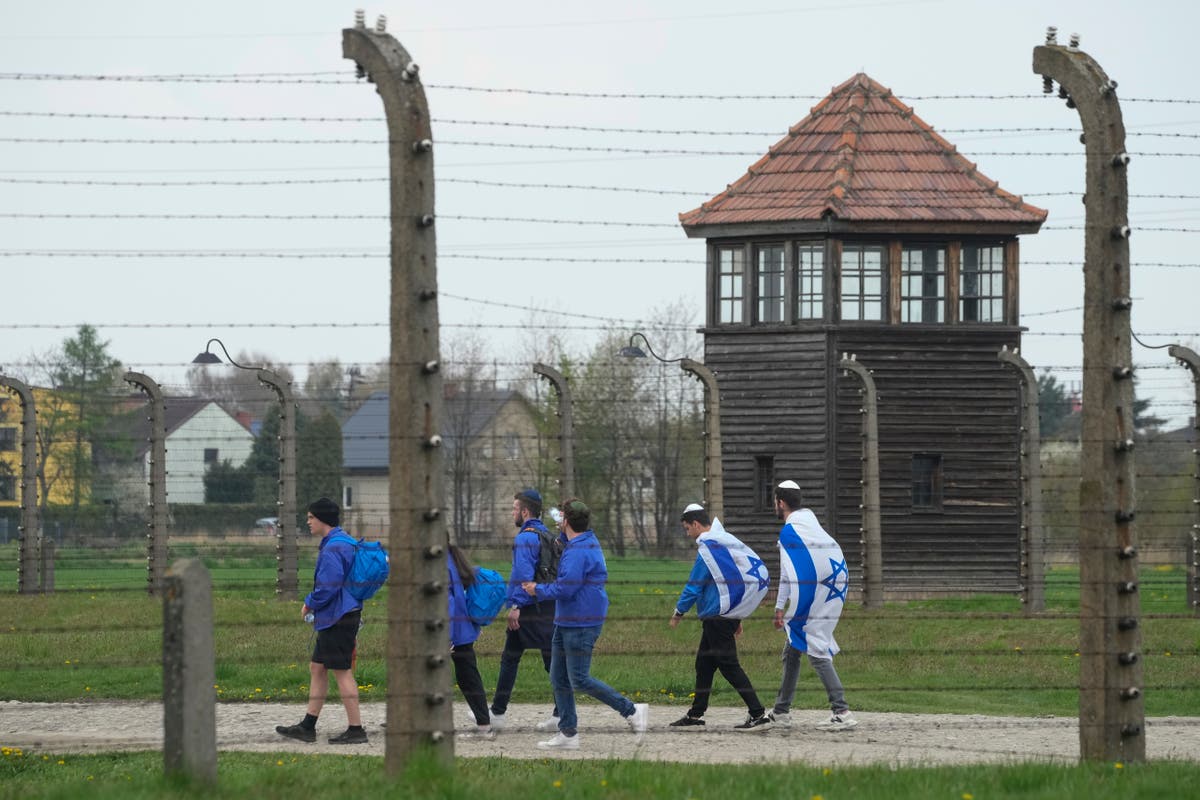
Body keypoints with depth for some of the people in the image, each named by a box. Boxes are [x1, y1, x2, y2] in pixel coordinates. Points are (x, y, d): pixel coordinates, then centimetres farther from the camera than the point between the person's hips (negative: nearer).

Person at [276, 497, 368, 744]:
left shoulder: (332, 549, -18)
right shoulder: (344, 543, 15)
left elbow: (329, 586, -25)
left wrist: (310, 603, -8)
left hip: (338, 620, -11)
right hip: (334, 619, 11)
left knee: (342, 672, -5)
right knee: (317, 669, 14)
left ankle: (356, 730, -2)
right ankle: (308, 726, 18)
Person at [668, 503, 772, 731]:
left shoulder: (708, 548, -16)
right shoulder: (727, 540, 14)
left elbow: (695, 585, -12)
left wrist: (679, 612, 3)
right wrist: (737, 618, 26)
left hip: (719, 616, -10)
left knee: (729, 665, -8)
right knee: (704, 663, 16)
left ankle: (758, 715, -13)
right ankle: (696, 714, 23)